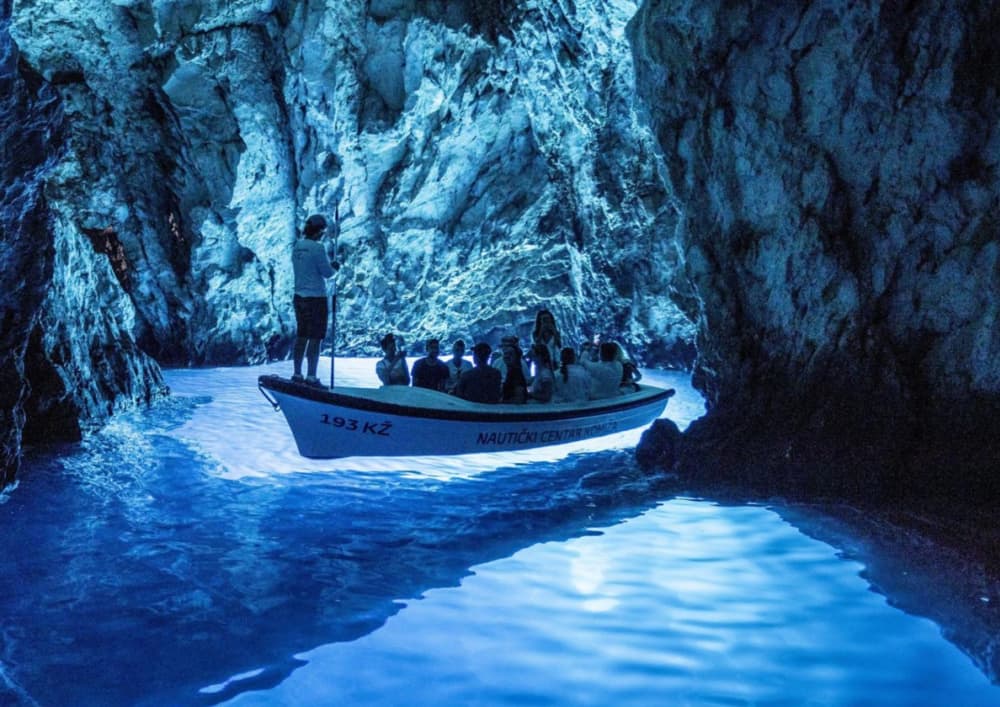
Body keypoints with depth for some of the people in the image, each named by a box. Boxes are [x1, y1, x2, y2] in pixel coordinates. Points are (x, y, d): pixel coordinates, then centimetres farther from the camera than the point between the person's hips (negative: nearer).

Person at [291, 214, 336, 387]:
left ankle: (297, 374, 20)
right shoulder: (317, 247, -15)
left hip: (299, 296, 8)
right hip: (316, 298, -7)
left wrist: (329, 265, 15)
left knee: (301, 337, 14)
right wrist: (334, 267, 8)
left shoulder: (296, 246, 9)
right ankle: (311, 377, -1)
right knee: (315, 339, -3)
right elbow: (327, 273, -12)